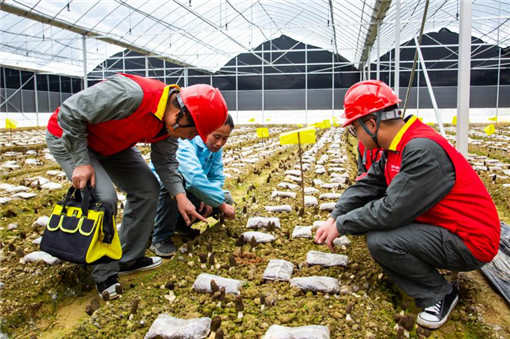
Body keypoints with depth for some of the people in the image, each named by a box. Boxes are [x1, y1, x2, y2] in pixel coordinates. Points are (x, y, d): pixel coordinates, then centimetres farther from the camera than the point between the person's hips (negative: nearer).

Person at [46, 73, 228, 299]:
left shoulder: (171, 121, -13)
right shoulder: (130, 95, -39)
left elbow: (165, 160, -1)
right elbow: (70, 113, -30)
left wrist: (180, 195, -13)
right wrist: (81, 162, -27)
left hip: (111, 144, 8)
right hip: (69, 137, -7)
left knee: (147, 188, 0)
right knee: (103, 197, -22)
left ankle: (129, 259, 13)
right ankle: (105, 272, -2)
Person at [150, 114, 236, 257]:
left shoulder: (215, 148, -5)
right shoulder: (184, 144, -30)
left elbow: (217, 178, -1)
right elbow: (195, 178, -44)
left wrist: (209, 198, -21)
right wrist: (221, 205, -38)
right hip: (160, 189, -7)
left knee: (226, 198, -7)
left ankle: (179, 222, 10)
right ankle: (160, 238, -24)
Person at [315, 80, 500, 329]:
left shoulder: (423, 150, -28)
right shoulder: (395, 148, 1)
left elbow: (392, 210, -30)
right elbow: (366, 186, 5)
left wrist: (341, 226, -17)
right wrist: (333, 218, -5)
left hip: (470, 242, -9)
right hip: (438, 225, 9)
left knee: (380, 240, -25)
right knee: (369, 210, 3)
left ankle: (441, 294, 1)